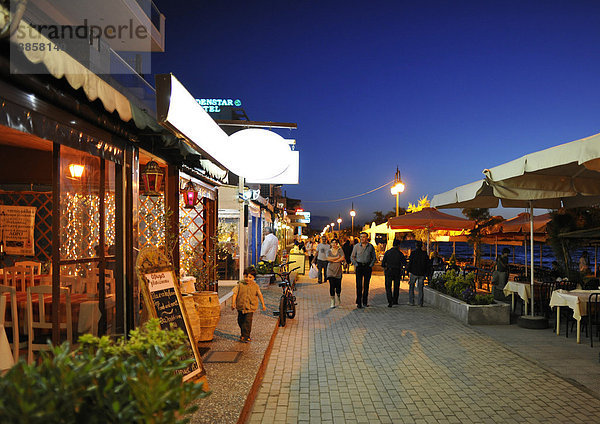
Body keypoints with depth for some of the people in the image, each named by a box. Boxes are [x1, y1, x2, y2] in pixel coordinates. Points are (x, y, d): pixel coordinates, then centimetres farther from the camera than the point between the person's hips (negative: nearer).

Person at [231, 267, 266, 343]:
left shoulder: (255, 286, -3)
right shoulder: (240, 285, -5)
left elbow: (260, 295, 4)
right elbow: (235, 294, -4)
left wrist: (263, 305, 3)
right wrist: (233, 303, -11)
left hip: (250, 308, -2)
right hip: (241, 306, 2)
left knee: (247, 321, -11)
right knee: (240, 321, 16)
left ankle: (245, 336, -3)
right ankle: (243, 333, 38)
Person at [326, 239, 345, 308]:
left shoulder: (340, 250, 4)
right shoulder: (329, 251, 7)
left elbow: (342, 258, -10)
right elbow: (328, 258, -11)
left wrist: (334, 260, -9)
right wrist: (337, 257, -10)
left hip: (338, 270, 0)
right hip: (331, 270, 0)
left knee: (338, 286, 1)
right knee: (332, 285, -6)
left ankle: (338, 298, 30)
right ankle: (332, 302, 3)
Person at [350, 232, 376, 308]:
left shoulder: (371, 246, 2)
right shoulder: (356, 246, 1)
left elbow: (374, 257, 9)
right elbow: (352, 257, 7)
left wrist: (371, 265, -1)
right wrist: (356, 265, -2)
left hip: (367, 267, 1)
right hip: (359, 266, -1)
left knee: (366, 284, 5)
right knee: (359, 285, -4)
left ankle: (365, 302, 16)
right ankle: (359, 302, 1)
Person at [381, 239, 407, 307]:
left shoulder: (387, 252, -3)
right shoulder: (400, 253, -4)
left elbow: (383, 263, -4)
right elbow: (404, 263, -2)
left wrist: (384, 269, 12)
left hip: (388, 271, -1)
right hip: (397, 272, 1)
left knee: (388, 287, 1)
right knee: (396, 287, 17)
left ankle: (390, 302, -11)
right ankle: (395, 301, 26)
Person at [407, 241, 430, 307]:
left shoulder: (413, 253, -5)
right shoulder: (425, 254, 4)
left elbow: (410, 262, -7)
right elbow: (427, 265, 6)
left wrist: (409, 271, -1)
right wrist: (426, 273, 11)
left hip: (413, 272, -2)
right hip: (422, 273, 2)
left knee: (411, 287, 10)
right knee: (420, 288, 9)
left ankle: (411, 302, 5)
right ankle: (420, 303, 6)